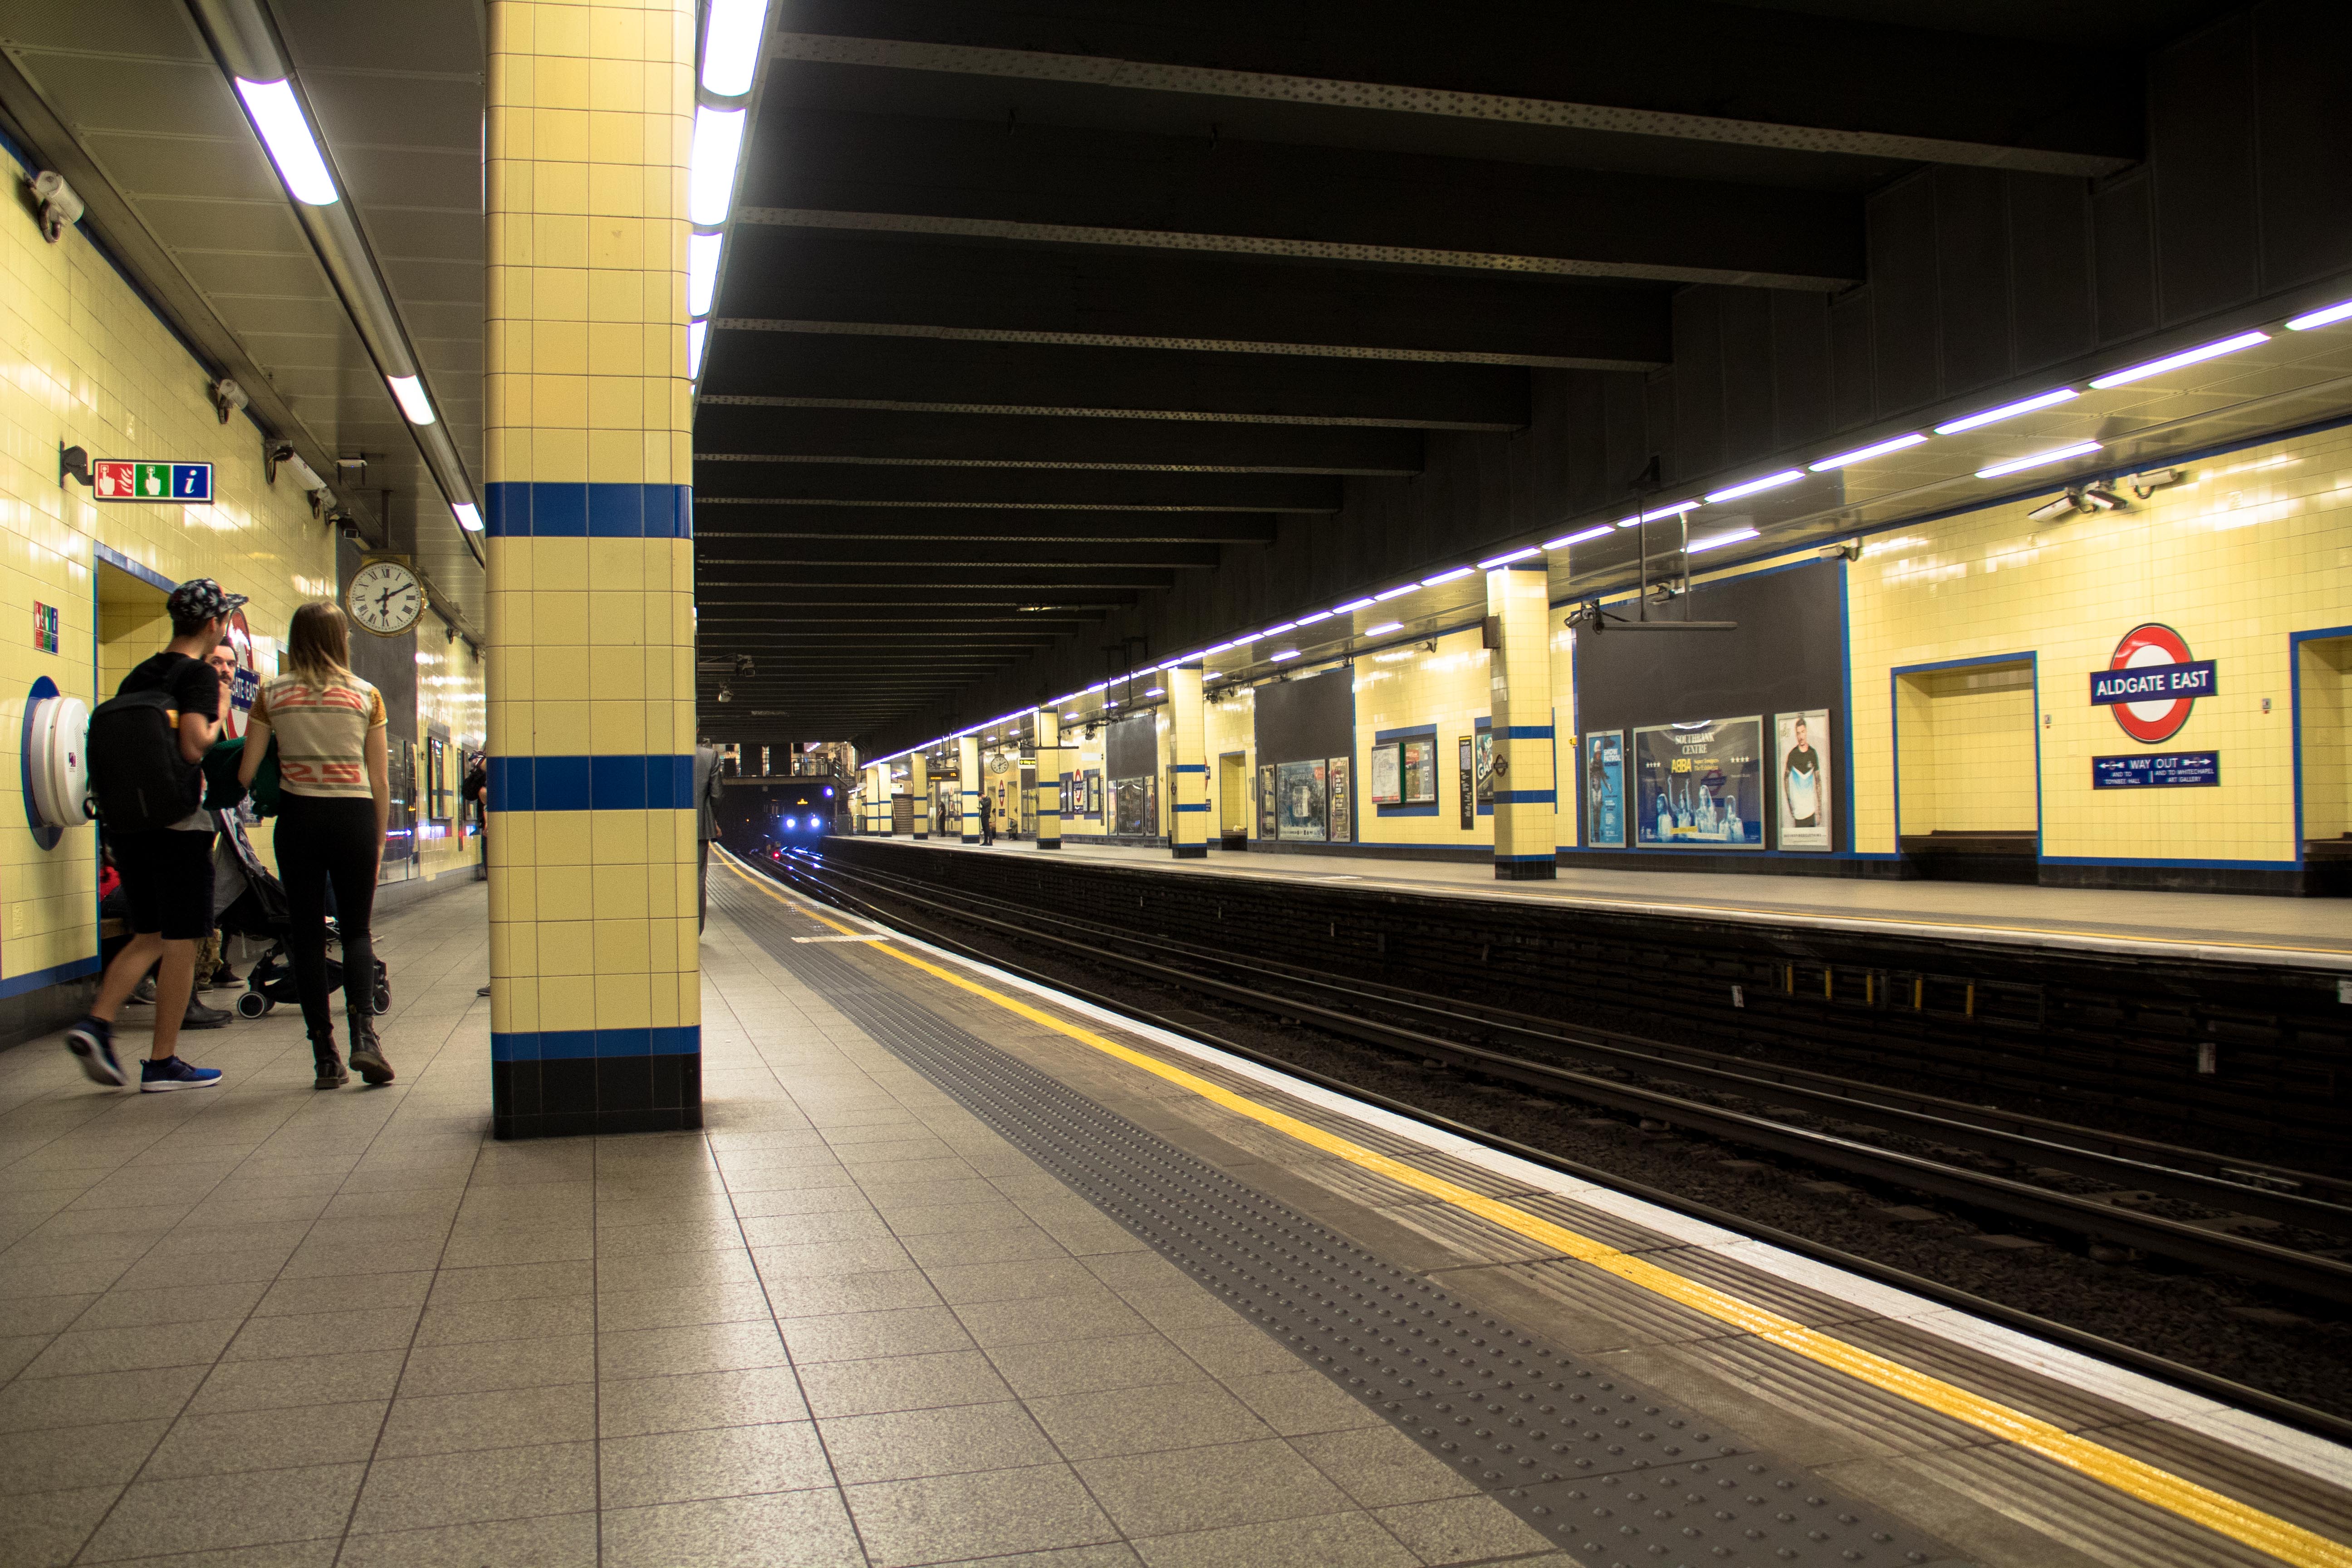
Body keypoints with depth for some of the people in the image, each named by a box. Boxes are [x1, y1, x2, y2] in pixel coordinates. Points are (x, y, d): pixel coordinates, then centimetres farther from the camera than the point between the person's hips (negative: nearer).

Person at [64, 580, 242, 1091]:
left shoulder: (137, 675, 13)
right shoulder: (199, 674, -10)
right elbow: (193, 747, -22)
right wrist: (218, 718, -5)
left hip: (128, 823, 7)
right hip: (179, 824, -7)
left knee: (149, 936, 18)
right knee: (180, 942, 1)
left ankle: (97, 1021, 0)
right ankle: (162, 1063, 5)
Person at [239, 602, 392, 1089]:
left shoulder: (272, 694, 3)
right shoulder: (366, 695, 2)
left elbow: (245, 773, 1)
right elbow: (380, 781, 3)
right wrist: (379, 842, 12)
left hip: (297, 816, 1)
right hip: (354, 816, 0)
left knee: (307, 934, 8)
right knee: (357, 929, 11)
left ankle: (326, 1057, 6)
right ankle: (363, 1034, -10)